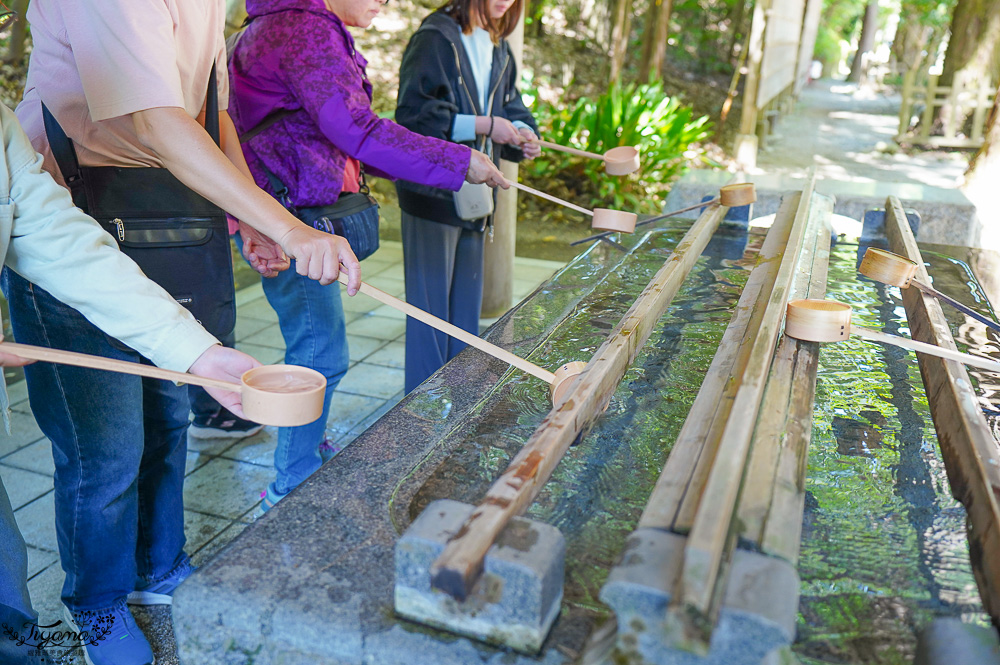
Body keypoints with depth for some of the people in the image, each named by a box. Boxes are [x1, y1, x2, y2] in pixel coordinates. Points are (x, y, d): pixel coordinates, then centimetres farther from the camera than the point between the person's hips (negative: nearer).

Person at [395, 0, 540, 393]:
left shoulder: (498, 48, 15)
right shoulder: (435, 39, -10)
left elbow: (511, 106, 22)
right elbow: (413, 114, -18)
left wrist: (522, 132, -1)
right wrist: (484, 125, -19)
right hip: (433, 193, -8)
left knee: (467, 303, 14)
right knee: (431, 304, -1)